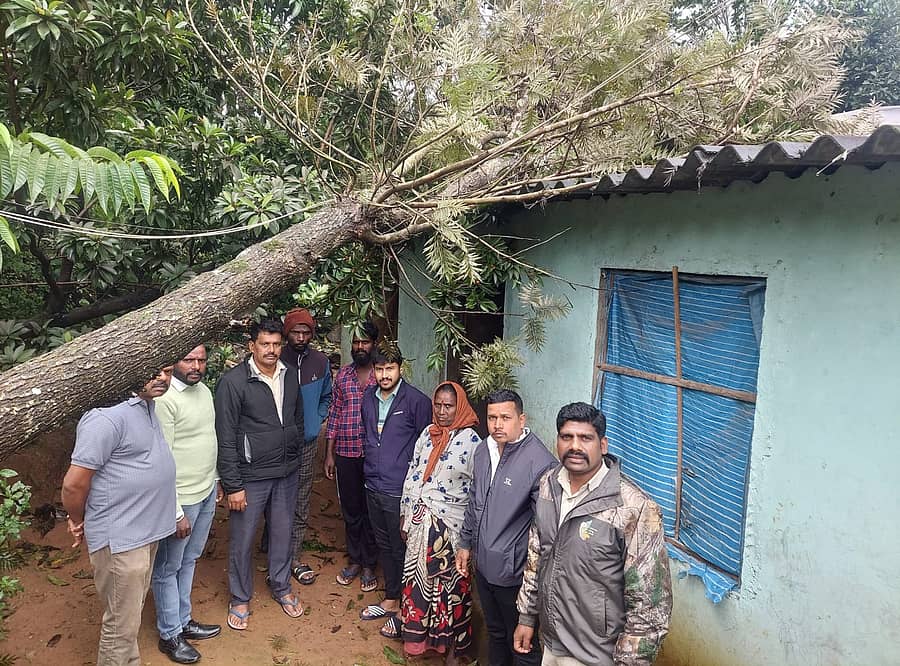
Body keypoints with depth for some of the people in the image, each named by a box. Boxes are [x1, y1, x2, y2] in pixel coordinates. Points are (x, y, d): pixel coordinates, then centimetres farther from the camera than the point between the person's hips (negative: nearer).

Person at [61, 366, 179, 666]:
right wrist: (79, 521, -4)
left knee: (133, 611, 24)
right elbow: (74, 484, -22)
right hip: (121, 538, -9)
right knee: (122, 624, 6)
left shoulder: (146, 405, 7)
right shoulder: (108, 417, -24)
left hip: (146, 530, 9)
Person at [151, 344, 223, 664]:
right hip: (180, 497, -8)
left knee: (189, 560, 21)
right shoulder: (164, 399, -20)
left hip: (207, 492, 8)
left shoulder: (204, 390, 6)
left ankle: (183, 621, 36)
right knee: (168, 568, 10)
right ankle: (170, 635, 25)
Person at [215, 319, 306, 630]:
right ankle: (240, 599, 30)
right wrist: (232, 486, -14)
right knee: (242, 540, 9)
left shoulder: (290, 376, 1)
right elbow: (225, 438, -14)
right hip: (250, 476, -5)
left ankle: (281, 587, 39)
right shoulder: (233, 381, -16)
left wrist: (295, 458, 12)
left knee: (282, 533, 18)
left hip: (286, 473, 5)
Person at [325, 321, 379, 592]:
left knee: (371, 511, 8)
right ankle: (354, 560, 31)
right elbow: (334, 414, 8)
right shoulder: (343, 375, 6)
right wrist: (329, 453, 6)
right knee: (350, 510, 14)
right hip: (346, 454, 3)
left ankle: (369, 565, 23)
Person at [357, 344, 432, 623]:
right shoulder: (368, 397, 6)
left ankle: (404, 609, 21)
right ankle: (390, 600, 36)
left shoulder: (416, 400, -14)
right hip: (373, 486, 7)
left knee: (401, 550, 5)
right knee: (384, 545, 20)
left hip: (400, 491, -6)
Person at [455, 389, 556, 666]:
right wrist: (465, 543, 17)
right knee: (494, 632, 27)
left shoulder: (540, 462, -24)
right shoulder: (484, 451, 1)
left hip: (514, 571, -7)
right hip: (484, 564, 7)